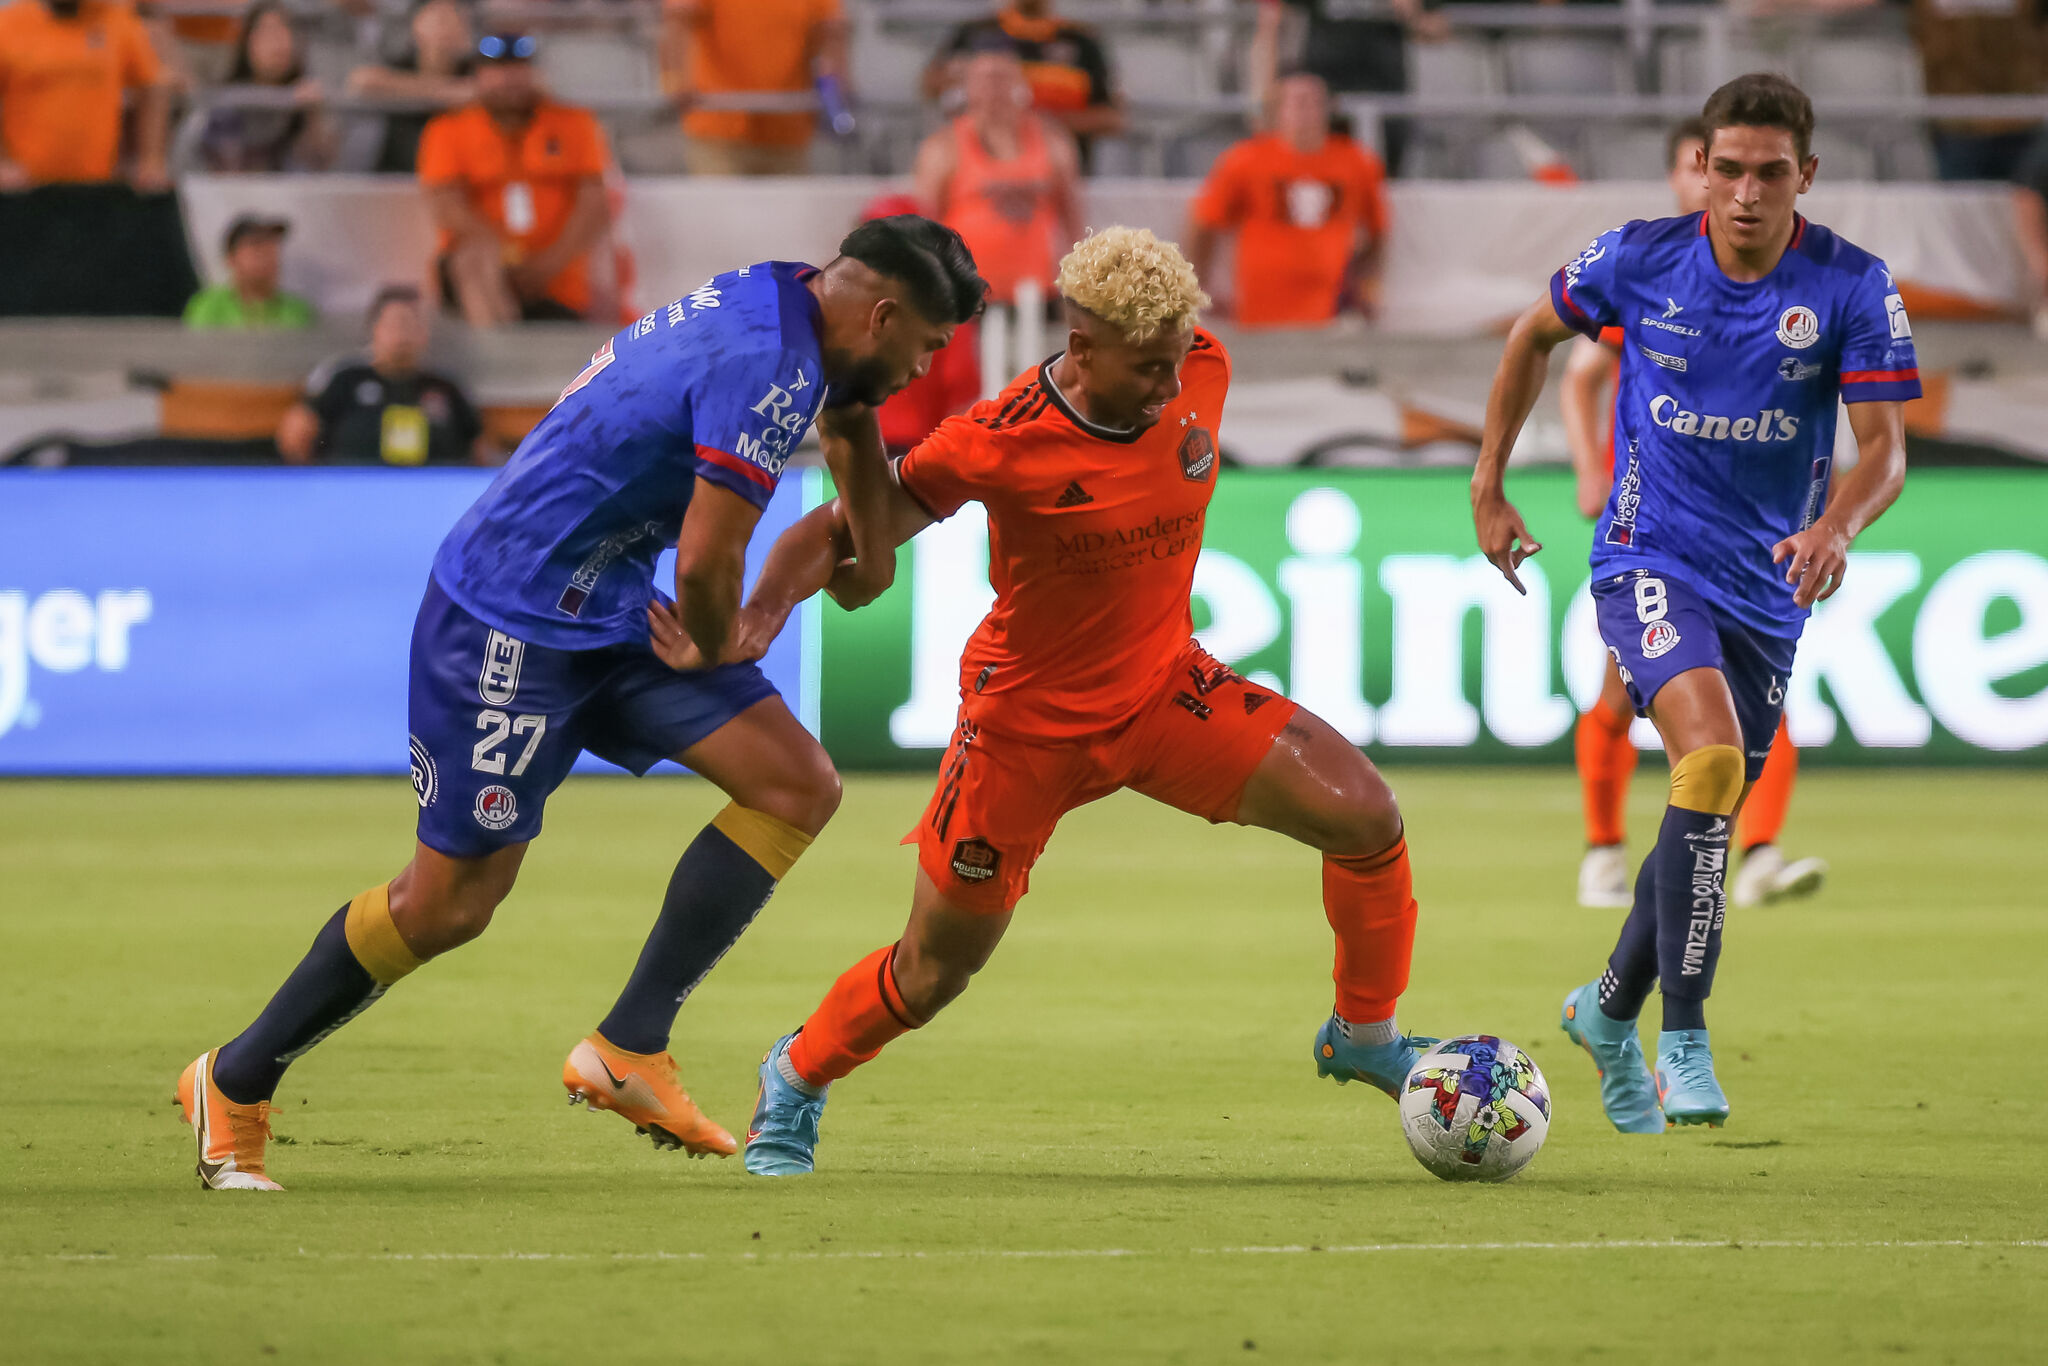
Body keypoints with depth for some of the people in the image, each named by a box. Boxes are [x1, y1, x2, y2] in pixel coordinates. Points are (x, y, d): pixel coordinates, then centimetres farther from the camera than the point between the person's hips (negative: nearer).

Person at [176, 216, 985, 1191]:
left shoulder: (775, 301, 4)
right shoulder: (767, 369, -25)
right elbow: (705, 564, -25)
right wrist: (713, 649, -4)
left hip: (610, 615, 10)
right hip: (510, 623, -10)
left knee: (799, 785, -3)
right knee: (449, 903, -2)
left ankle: (629, 1048, 0)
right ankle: (234, 1083, 18)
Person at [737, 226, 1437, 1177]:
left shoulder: (1199, 374, -13)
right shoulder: (1001, 440, -26)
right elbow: (845, 531, -20)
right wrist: (760, 609, -37)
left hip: (1163, 688, 4)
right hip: (1028, 719, -4)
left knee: (1366, 817, -14)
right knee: (932, 974, 6)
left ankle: (1365, 1035, 10)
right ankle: (796, 1081, 37)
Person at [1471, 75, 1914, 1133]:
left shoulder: (1853, 288, -9)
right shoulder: (1640, 260, -7)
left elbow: (1884, 447, -13)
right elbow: (1535, 334, 11)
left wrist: (1836, 530, -34)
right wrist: (1489, 486, 12)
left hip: (1767, 587, 3)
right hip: (1649, 560, -3)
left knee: (1708, 819, 14)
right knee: (1712, 755, -28)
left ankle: (1609, 1009, 42)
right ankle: (1684, 1046, -28)